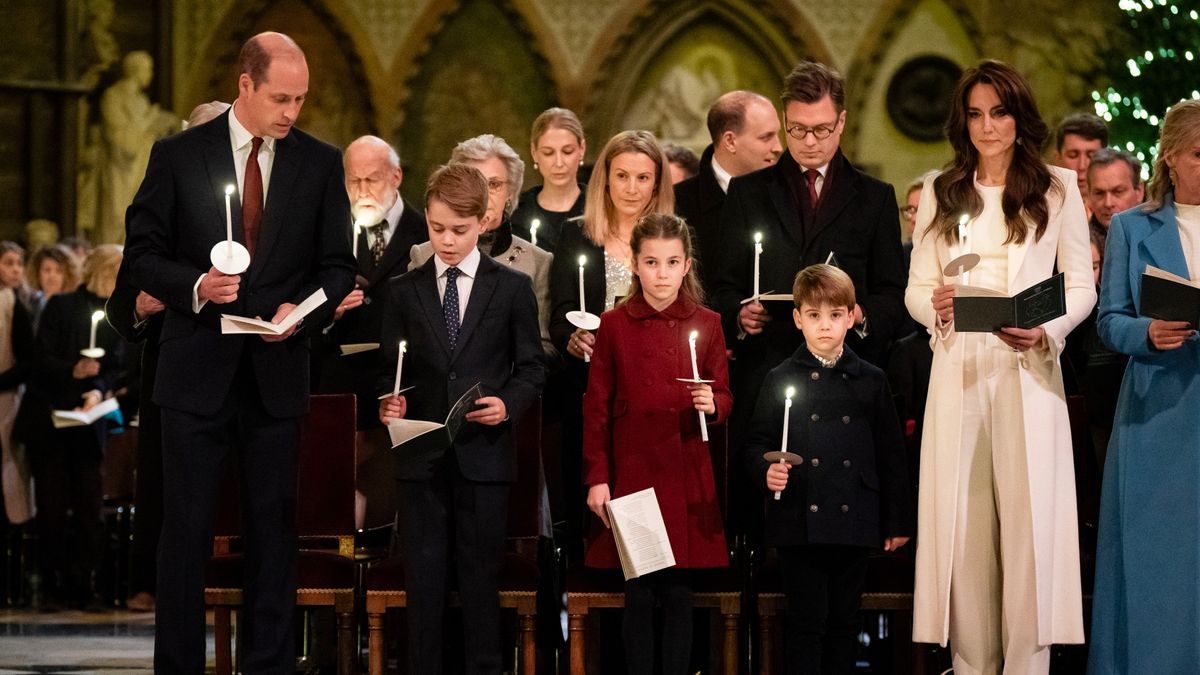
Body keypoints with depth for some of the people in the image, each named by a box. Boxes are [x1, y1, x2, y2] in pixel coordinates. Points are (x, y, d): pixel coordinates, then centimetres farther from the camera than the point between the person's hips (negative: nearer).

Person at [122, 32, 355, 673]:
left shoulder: (320, 163, 4)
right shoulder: (177, 156, 0)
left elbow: (337, 264, 8)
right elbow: (143, 255, 1)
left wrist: (303, 310, -11)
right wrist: (195, 285, -17)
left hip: (277, 373, 2)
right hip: (196, 373, -2)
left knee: (273, 529, 6)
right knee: (186, 529, 2)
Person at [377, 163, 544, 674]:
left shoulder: (512, 288, 4)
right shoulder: (404, 291, 8)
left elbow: (531, 369, 6)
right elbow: (390, 368, 9)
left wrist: (508, 404, -13)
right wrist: (389, 401, -12)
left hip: (484, 455, -1)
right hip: (422, 457, 1)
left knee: (481, 576, 4)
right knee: (424, 579, 3)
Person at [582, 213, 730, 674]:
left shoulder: (706, 325, 5)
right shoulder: (614, 325, 1)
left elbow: (724, 397, 9)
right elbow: (597, 408, 2)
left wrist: (712, 404, -15)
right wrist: (596, 479, -3)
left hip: (686, 479, 1)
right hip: (631, 475, -1)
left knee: (678, 595, 3)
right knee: (637, 597, 2)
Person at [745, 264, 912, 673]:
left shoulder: (870, 381, 7)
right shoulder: (781, 381, 4)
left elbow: (891, 455, 9)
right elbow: (756, 443, 5)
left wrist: (898, 521, 8)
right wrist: (766, 470, -17)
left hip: (854, 524, 2)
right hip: (800, 523, -2)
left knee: (844, 624, 8)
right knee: (806, 623, -2)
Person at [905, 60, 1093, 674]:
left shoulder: (1057, 190, 7)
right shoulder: (940, 193, 13)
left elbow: (1081, 287, 5)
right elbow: (915, 288, 11)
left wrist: (1046, 331, -14)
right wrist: (935, 306, -12)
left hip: (1030, 371, -2)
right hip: (958, 370, 2)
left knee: (1029, 518, -5)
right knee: (961, 520, -1)